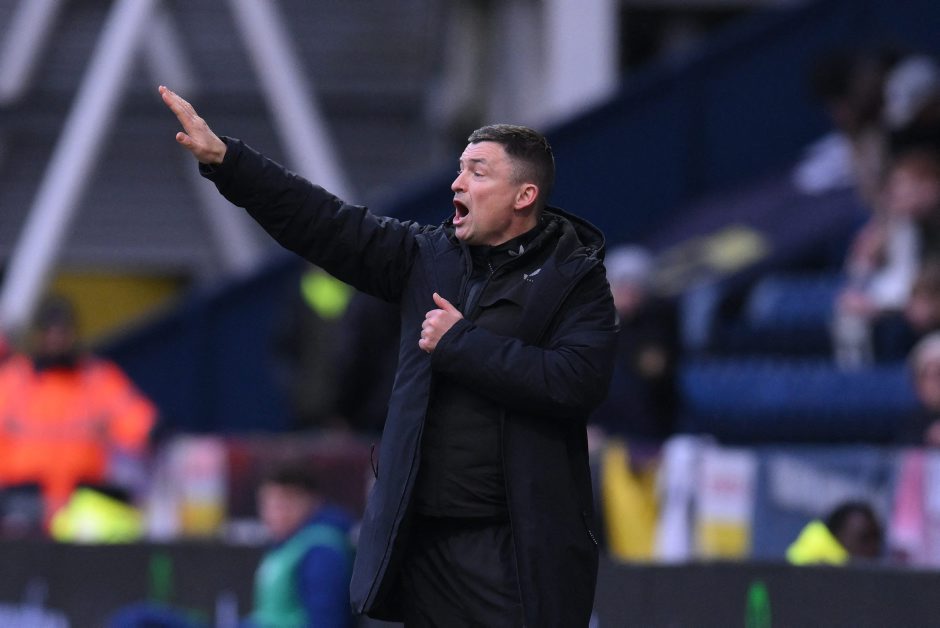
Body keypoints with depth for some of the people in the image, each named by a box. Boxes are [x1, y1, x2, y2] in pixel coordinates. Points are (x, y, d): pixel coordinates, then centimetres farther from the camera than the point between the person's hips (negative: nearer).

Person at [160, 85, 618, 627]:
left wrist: (460, 343, -13)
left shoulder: (576, 278, -3)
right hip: (424, 537, 5)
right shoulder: (431, 256, 13)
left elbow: (579, 382, -18)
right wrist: (223, 159, 4)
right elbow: (325, 224, 11)